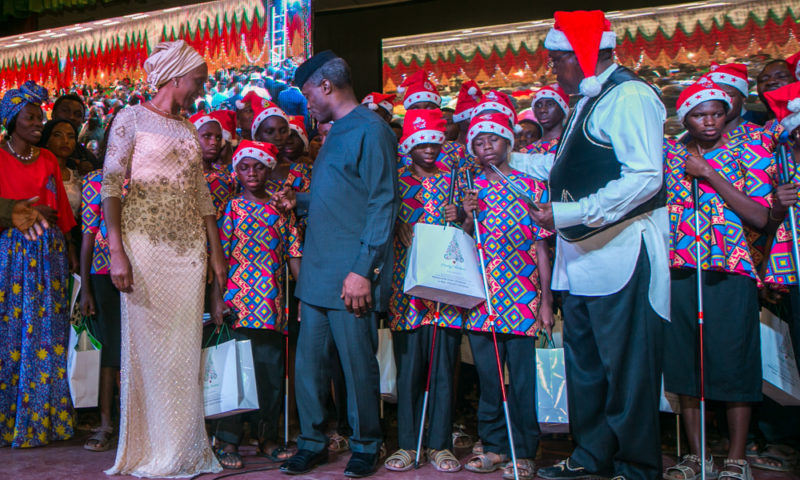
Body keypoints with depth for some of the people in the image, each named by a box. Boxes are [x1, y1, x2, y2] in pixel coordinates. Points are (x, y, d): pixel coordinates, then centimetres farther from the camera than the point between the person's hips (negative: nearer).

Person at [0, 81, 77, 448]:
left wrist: (70, 252, 6)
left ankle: (40, 420, 10)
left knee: (46, 335, 3)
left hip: (48, 253, 4)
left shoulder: (48, 160, 14)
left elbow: (61, 211, 12)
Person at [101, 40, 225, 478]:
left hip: (189, 247, 5)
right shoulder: (132, 118, 0)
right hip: (145, 242, -5)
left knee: (185, 345, 5)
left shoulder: (188, 130, 17)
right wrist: (116, 252, -16)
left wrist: (217, 253, 12)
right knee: (146, 342, -1)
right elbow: (110, 185, -7)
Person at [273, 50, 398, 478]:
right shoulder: (335, 134, 20)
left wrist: (363, 270, -19)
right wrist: (299, 202, 11)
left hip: (350, 278, -8)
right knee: (308, 361, 11)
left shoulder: (371, 130, -9)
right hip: (318, 274, 9)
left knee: (358, 363, 3)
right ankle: (312, 442, 24)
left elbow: (382, 205, -15)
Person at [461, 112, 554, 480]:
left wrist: (546, 300, -4)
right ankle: (493, 446, 19)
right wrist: (469, 217, -9)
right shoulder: (472, 189, 12)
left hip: (522, 296, -2)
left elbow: (541, 246, 2)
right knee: (487, 376, 7)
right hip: (482, 297, 2)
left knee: (522, 377, -1)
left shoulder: (532, 186, 5)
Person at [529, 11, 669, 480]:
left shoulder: (630, 96, -13)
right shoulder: (588, 101, 17)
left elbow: (645, 177, -23)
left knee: (626, 368, -1)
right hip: (582, 257, 10)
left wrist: (569, 214, -23)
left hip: (621, 254, -10)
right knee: (584, 362, 15)